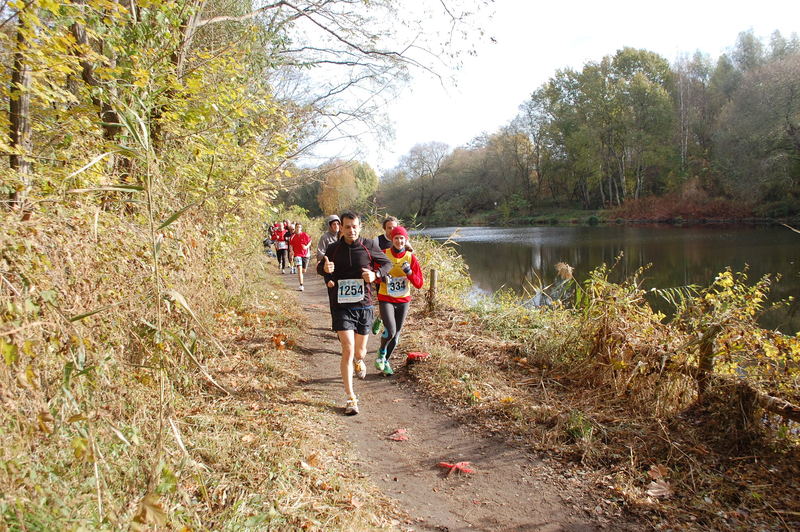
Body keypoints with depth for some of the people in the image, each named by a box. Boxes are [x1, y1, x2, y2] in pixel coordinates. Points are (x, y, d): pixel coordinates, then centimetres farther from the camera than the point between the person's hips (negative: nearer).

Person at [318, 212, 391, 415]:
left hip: (364, 306, 1)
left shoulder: (368, 245, -2)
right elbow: (320, 268, 15)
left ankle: (359, 361, 54)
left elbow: (387, 263, 11)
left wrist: (375, 274, -9)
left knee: (359, 352, 14)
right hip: (341, 307, -1)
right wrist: (325, 270, -10)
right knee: (348, 350, -13)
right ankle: (350, 399, -4)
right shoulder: (333, 249, 0)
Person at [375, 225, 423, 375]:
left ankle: (385, 361, 33)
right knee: (390, 330, -20)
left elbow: (419, 284, -4)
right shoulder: (383, 254, -7)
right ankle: (381, 352, 11)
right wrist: (381, 277, -17)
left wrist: (409, 272, -21)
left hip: (403, 301, 3)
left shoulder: (411, 258, -3)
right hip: (385, 299, -3)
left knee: (396, 334, 11)